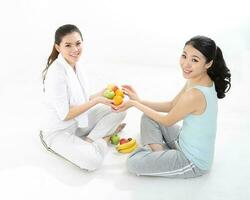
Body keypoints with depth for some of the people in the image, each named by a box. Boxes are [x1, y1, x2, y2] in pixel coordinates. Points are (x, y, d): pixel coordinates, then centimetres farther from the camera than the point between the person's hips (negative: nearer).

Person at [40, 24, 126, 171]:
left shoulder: (76, 65, 0)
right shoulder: (56, 72, -25)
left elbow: (80, 101, 5)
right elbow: (65, 114, -23)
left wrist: (102, 94, -8)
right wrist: (96, 101, -22)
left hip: (80, 121, 8)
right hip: (59, 131, -8)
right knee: (93, 161, -29)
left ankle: (88, 141, -5)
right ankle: (106, 135, 0)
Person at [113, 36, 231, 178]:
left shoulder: (194, 94, -34)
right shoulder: (196, 79, -6)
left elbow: (167, 121, -16)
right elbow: (171, 105, 7)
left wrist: (134, 104, -7)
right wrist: (138, 101, 1)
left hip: (194, 163, -9)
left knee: (133, 163, -13)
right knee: (148, 117, 14)